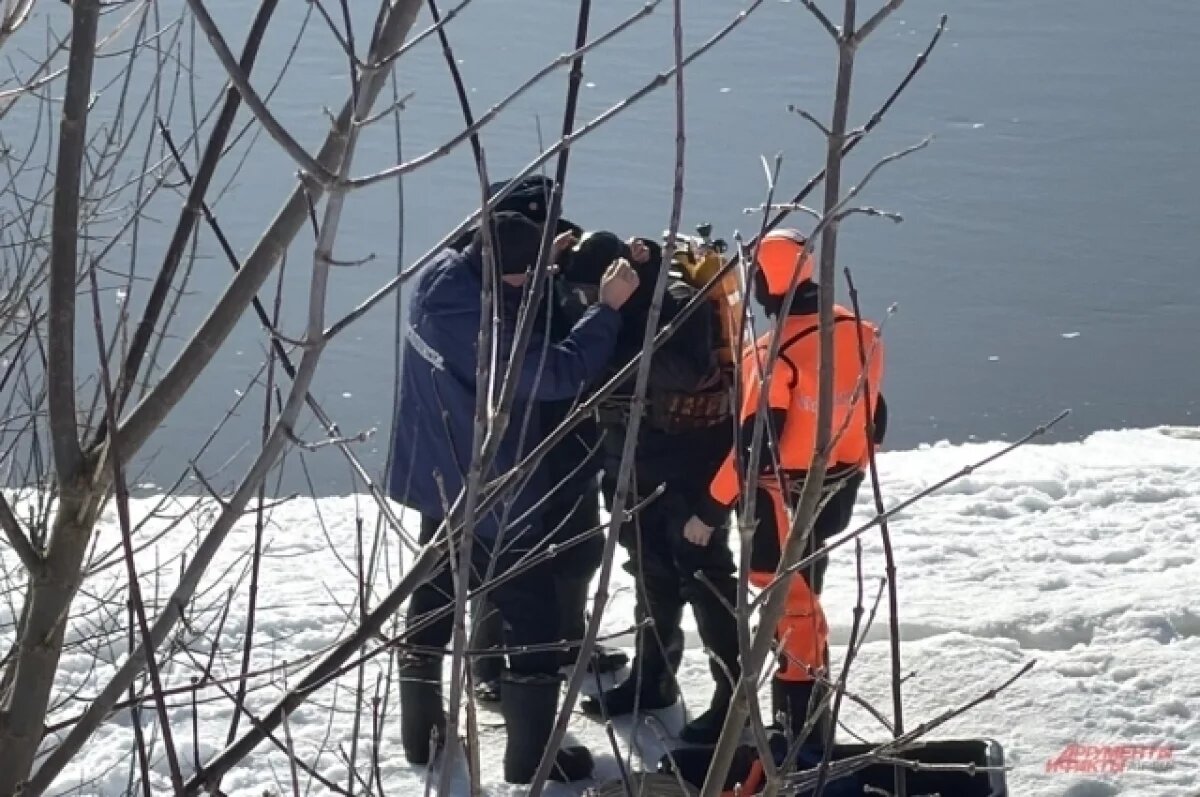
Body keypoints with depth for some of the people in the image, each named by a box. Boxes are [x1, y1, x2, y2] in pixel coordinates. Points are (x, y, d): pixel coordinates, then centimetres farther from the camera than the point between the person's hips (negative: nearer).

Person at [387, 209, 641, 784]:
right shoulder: (479, 325, -34)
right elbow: (560, 372, -29)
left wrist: (539, 265, -2)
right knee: (531, 621, 5)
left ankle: (421, 731, 31)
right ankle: (531, 753, 13)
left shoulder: (441, 275, -10)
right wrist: (608, 307, -22)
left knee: (432, 606, 20)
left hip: (440, 480, 9)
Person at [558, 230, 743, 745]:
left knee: (703, 573, -7)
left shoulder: (678, 303, -19)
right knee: (652, 571, 18)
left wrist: (619, 359, -36)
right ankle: (652, 676, 31)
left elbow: (687, 367, -35)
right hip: (636, 465, 8)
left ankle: (734, 693, -3)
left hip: (691, 462, -8)